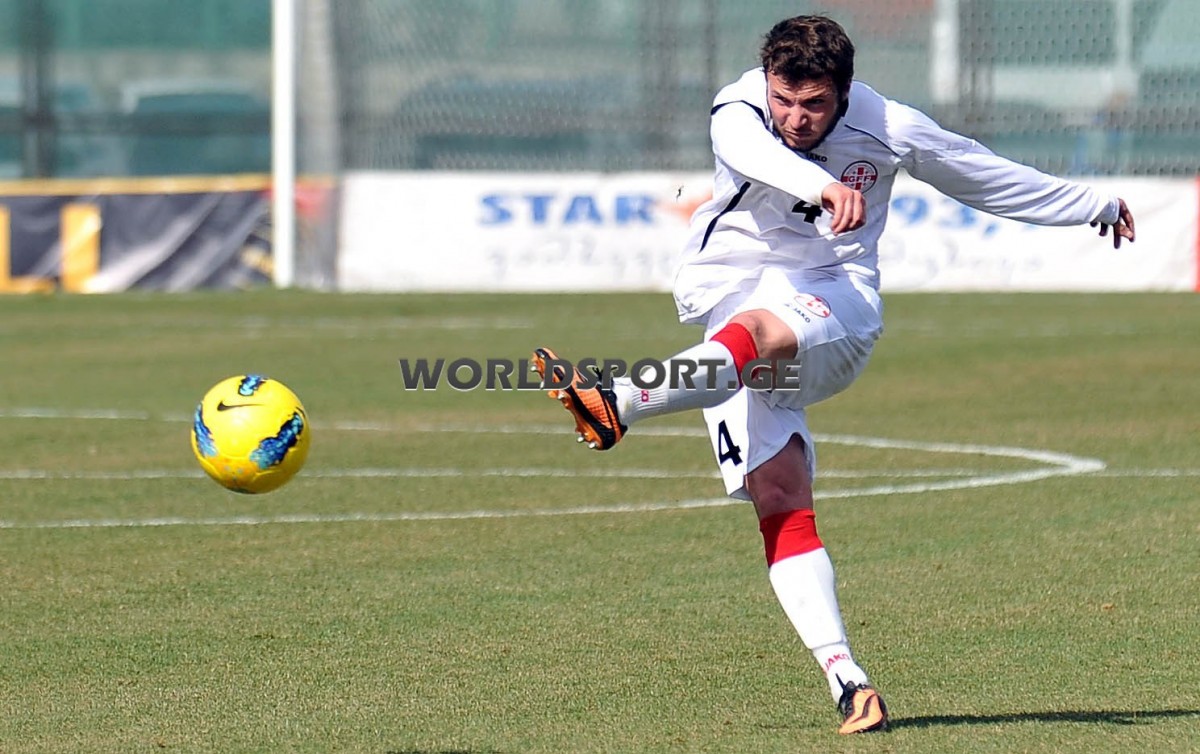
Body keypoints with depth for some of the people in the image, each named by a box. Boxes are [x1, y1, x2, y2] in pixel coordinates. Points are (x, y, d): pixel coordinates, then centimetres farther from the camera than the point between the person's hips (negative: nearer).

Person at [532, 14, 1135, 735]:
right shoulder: (739, 111, -8)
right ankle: (846, 677, -18)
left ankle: (618, 403, -60)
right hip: (730, 302, 2)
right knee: (778, 496, -15)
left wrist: (1096, 205, 25)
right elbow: (755, 151, -35)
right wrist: (823, 187, -56)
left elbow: (987, 176, 14)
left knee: (757, 329, -38)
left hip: (834, 303, -2)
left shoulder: (887, 129, -3)